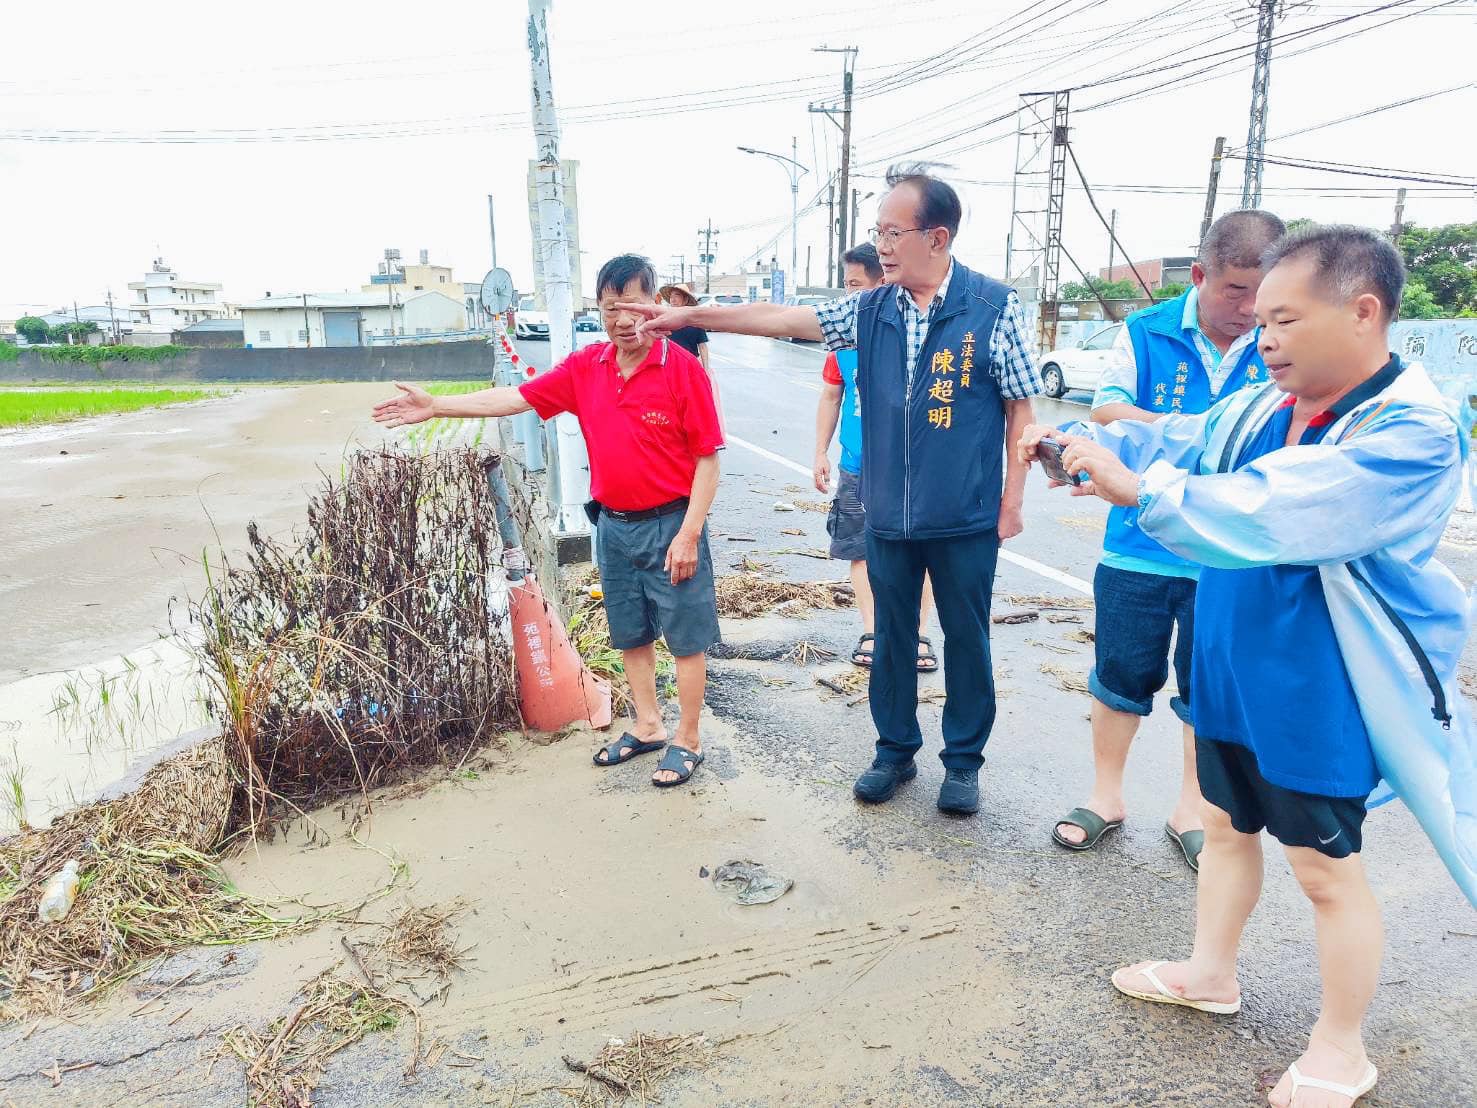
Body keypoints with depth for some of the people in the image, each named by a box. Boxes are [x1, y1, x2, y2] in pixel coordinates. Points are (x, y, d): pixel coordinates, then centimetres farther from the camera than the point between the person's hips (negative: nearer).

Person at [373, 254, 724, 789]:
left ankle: (687, 741, 21)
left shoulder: (682, 368, -14)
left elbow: (707, 458, -13)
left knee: (686, 638, 5)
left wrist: (689, 534, -16)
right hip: (613, 526, 6)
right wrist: (436, 406, 2)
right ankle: (647, 726, 35)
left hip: (669, 527, -6)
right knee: (631, 635, 18)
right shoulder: (585, 368, 2)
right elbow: (517, 398, 7)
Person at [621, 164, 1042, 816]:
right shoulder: (870, 311, 2)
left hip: (966, 520, -3)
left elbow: (1020, 409, -4)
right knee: (892, 638, 15)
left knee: (966, 639, 10)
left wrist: (1013, 500, -6)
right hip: (888, 516, 4)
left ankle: (963, 761, 28)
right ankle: (895, 751, 32)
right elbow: (782, 320, 1)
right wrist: (689, 315, -3)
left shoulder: (993, 308, -8)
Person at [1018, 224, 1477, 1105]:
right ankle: (1211, 974, 45)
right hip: (1230, 674, 7)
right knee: (1227, 825, 22)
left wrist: (1138, 489, -38)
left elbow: (1273, 515, -35)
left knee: (1326, 867, 9)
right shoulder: (1264, 405, 0)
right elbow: (1174, 442, 3)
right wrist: (1076, 444, -13)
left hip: (1317, 696, -7)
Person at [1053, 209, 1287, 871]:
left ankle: (1191, 811, 33)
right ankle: (1106, 796, 31)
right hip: (1139, 549, -1)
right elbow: (1105, 409, -11)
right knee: (1121, 675, 11)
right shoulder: (1146, 333, -4)